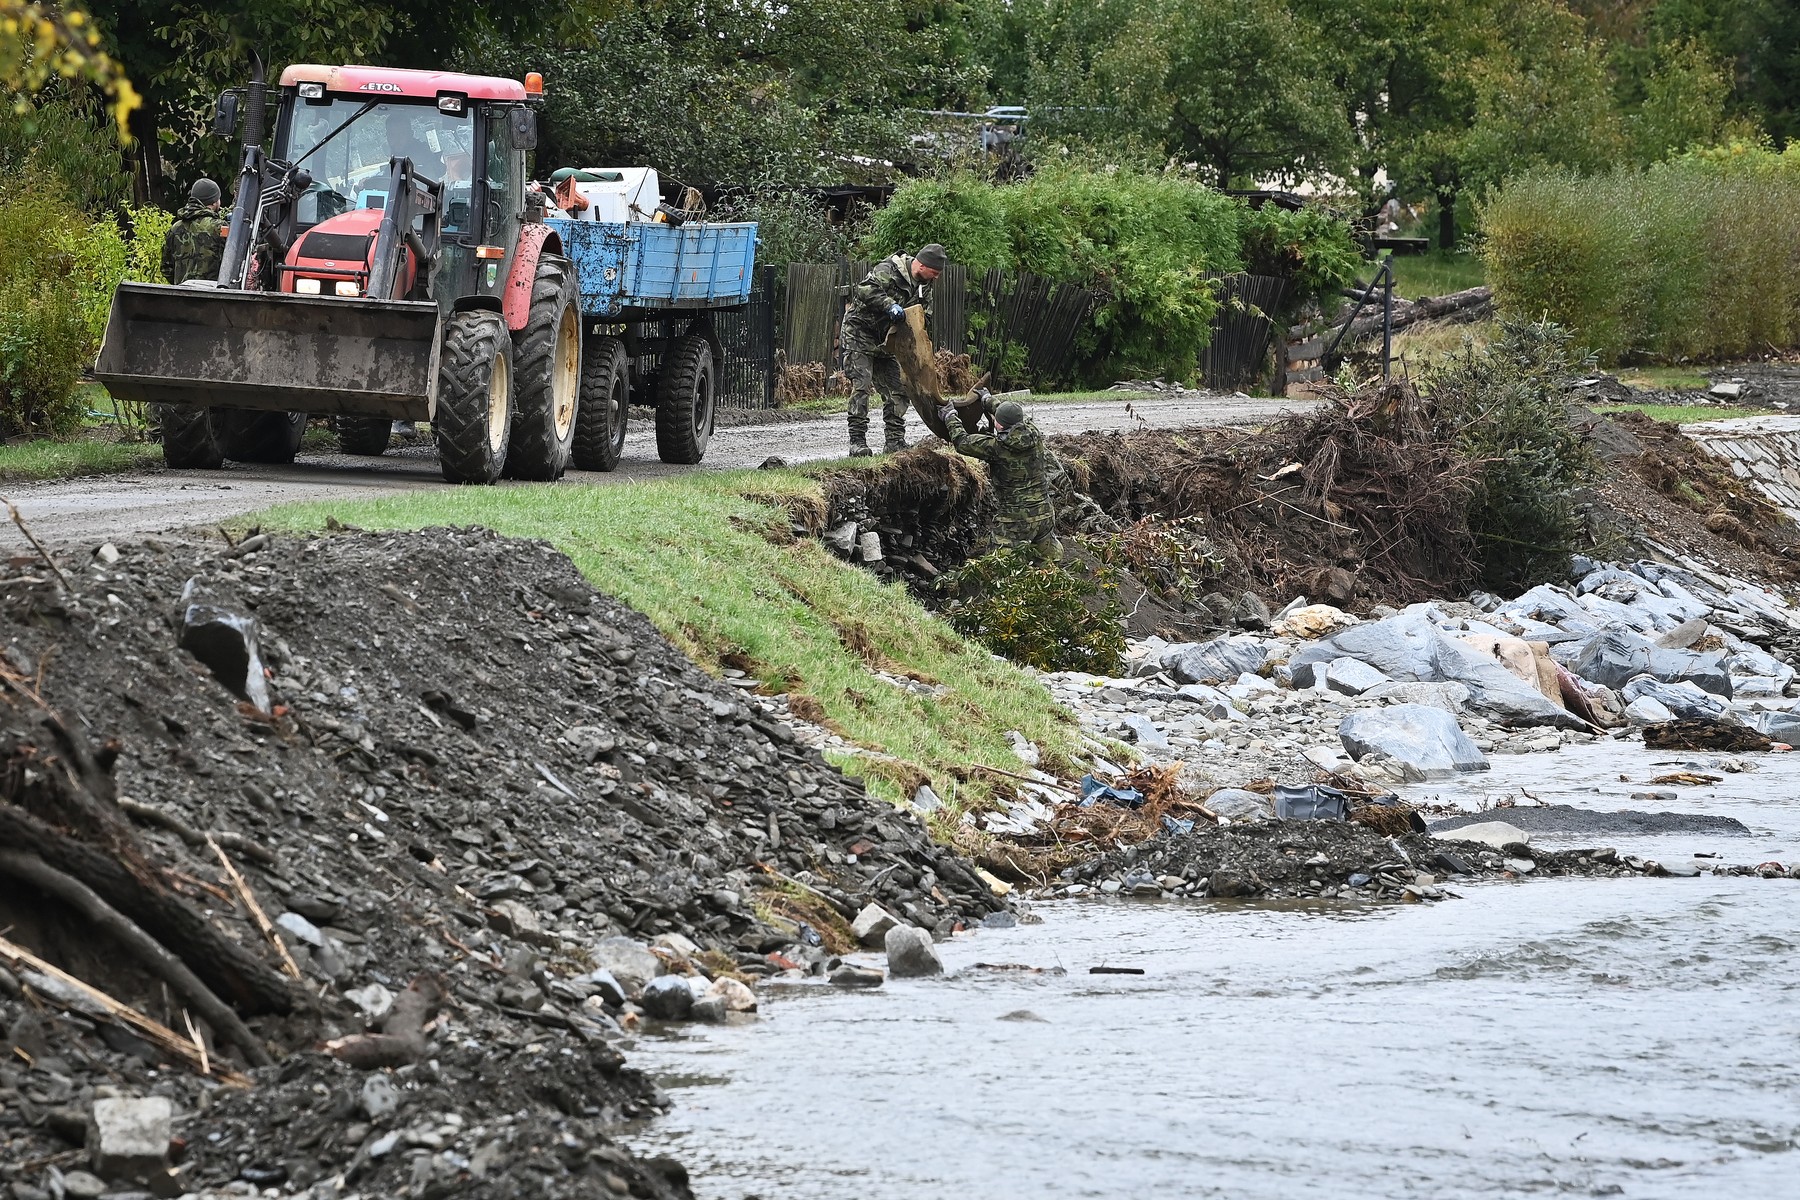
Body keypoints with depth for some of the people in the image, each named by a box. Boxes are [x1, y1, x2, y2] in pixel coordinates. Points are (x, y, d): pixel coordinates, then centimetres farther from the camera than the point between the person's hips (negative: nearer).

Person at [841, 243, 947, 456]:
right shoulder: (888, 271, -22)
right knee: (861, 386, -13)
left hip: (886, 339, 8)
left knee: (897, 389, 4)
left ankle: (895, 440, 10)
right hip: (861, 332, -8)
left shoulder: (923, 284, 4)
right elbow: (865, 290, -35)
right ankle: (857, 442, -12)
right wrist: (889, 304, -43)